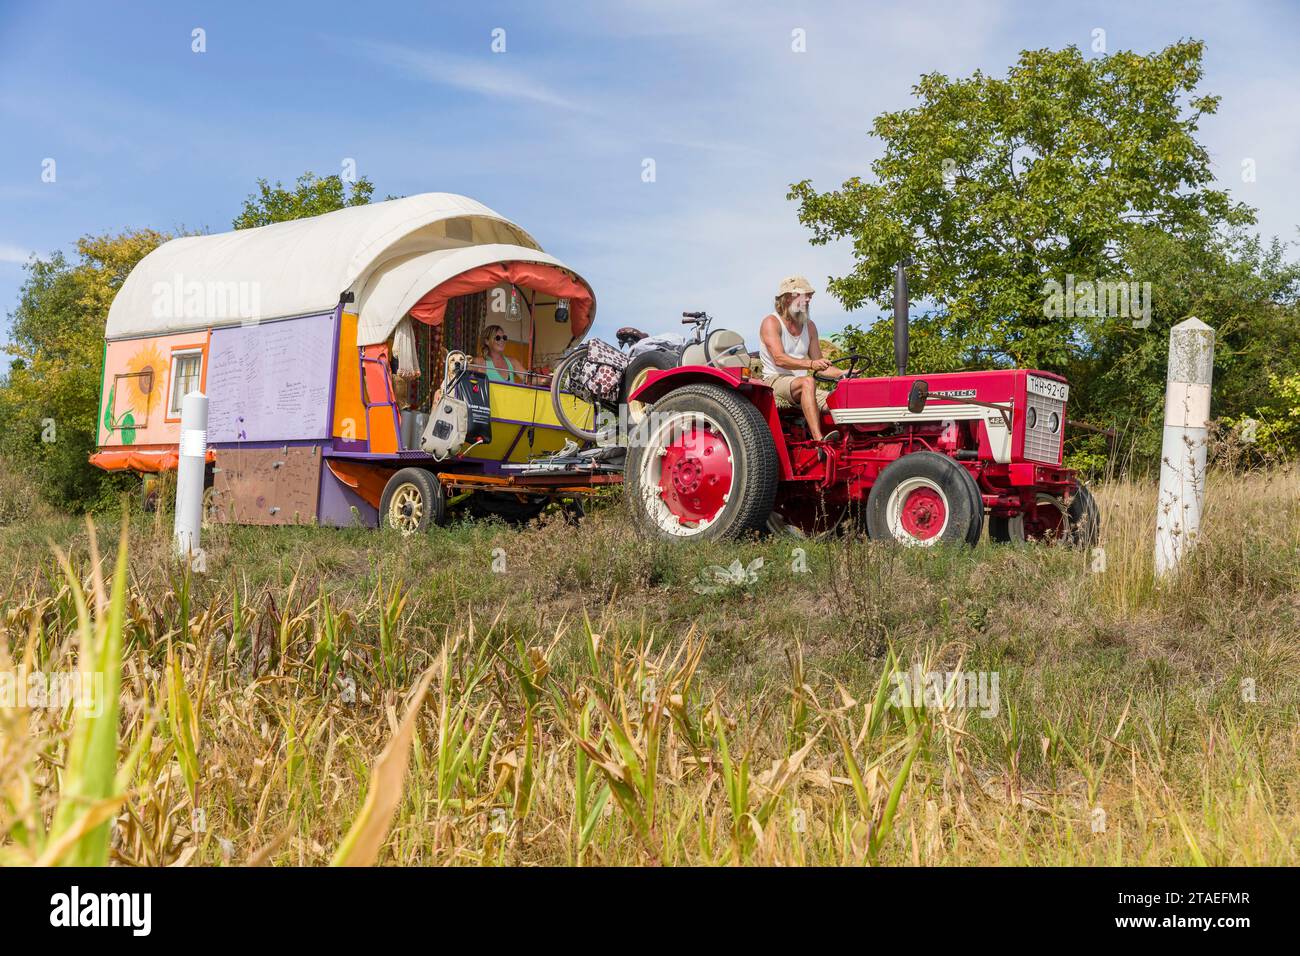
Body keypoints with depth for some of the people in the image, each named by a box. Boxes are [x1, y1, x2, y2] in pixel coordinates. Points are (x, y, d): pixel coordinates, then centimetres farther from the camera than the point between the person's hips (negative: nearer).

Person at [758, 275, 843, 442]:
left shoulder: (809, 326, 17)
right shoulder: (771, 322, -4)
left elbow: (820, 366, 17)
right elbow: (779, 359, -20)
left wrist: (843, 373, -2)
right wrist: (810, 364, -35)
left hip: (800, 387, 7)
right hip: (776, 381, -6)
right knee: (808, 382, -37)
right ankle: (819, 439, -49)